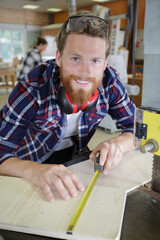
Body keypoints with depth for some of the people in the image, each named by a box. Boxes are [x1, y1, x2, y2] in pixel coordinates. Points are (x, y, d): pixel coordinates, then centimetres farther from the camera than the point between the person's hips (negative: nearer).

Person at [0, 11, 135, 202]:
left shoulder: (109, 82, -20)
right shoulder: (32, 90, -31)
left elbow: (136, 128, -11)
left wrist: (117, 144, -33)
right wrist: (35, 171, -49)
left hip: (75, 152, 3)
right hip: (34, 159, -3)